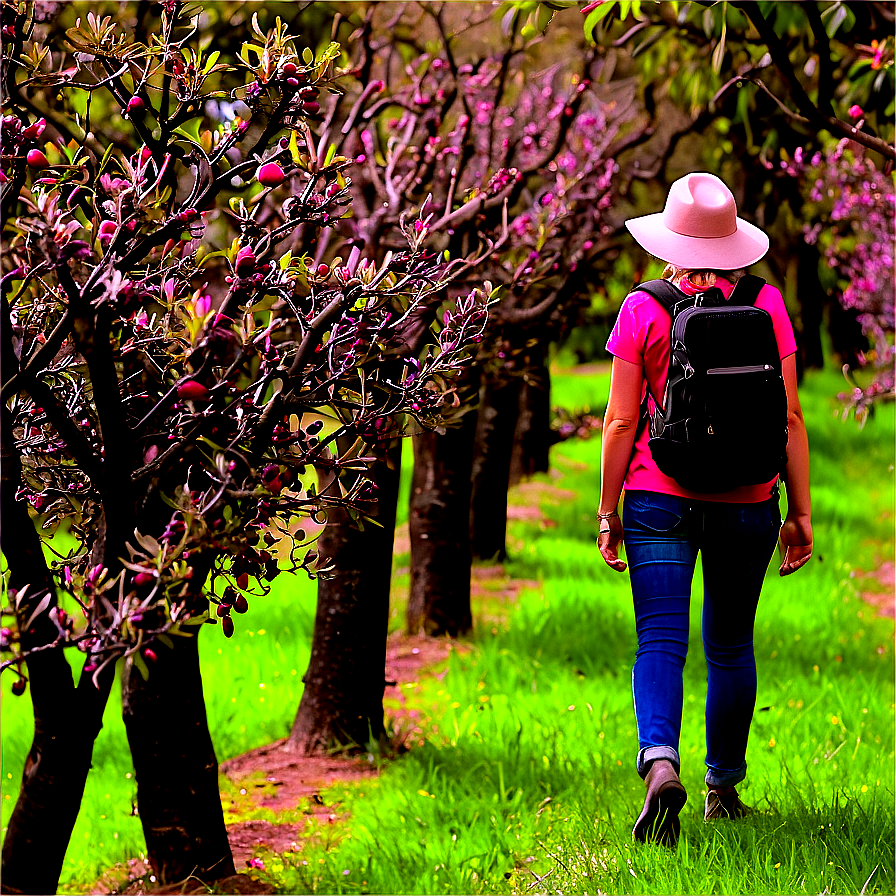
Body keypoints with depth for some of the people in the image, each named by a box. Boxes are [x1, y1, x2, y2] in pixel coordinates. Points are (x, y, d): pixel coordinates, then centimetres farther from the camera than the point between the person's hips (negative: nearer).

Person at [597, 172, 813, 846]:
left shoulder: (644, 310, -5)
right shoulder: (766, 305, -1)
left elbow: (621, 420, -4)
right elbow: (790, 418, 0)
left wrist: (608, 511, 4)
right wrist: (800, 513, 6)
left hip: (659, 497, -2)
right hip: (747, 502, 2)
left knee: (661, 642, -5)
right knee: (731, 647, 16)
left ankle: (660, 760, -30)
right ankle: (724, 787, 25)